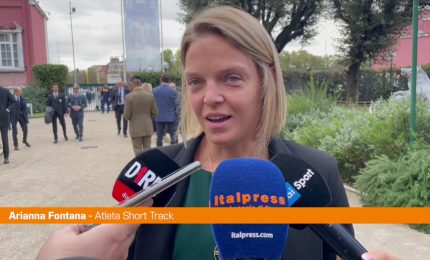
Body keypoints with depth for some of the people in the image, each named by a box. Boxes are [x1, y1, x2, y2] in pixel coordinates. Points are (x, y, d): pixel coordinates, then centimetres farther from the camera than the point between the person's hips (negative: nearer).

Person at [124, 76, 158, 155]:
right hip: (148, 127, 3)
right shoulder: (150, 96, -3)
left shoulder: (129, 97, -12)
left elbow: (126, 115, -10)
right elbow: (155, 112, 0)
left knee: (138, 150, 6)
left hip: (135, 128, -3)